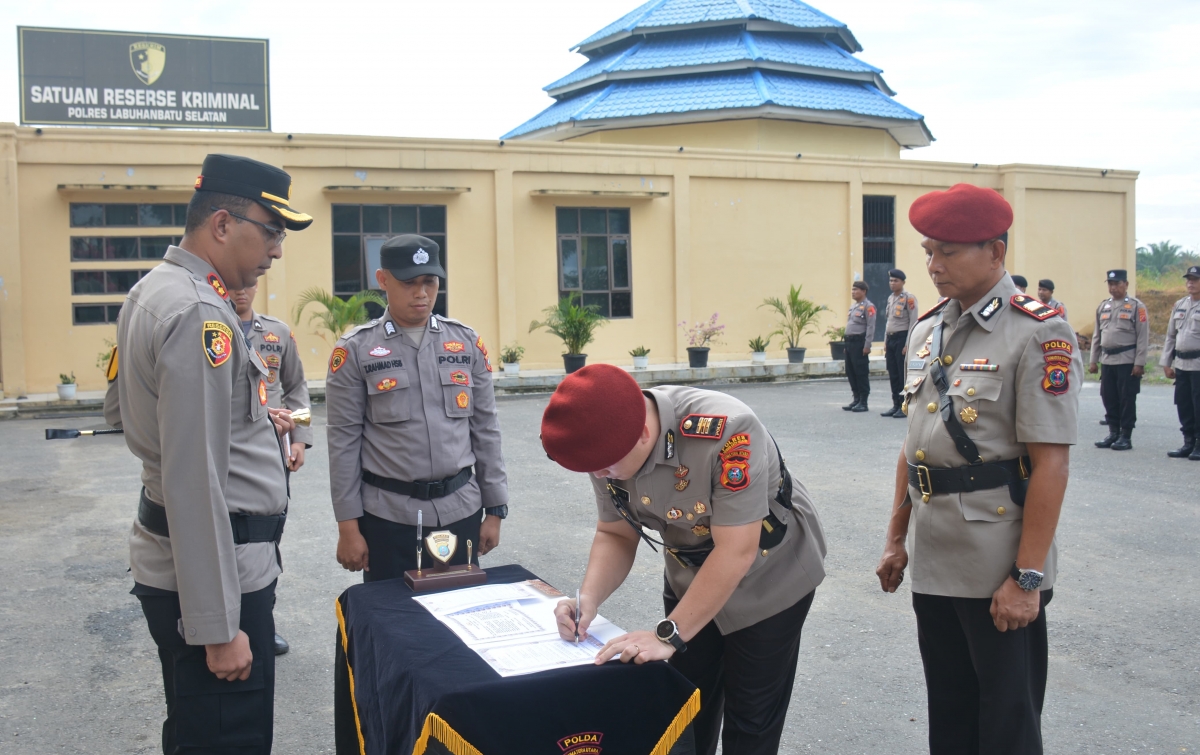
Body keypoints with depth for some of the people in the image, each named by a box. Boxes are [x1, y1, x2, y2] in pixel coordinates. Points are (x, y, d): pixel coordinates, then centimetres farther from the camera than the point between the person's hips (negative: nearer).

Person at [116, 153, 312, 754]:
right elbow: (195, 483, -25)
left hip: (164, 556, 10)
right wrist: (218, 628, -22)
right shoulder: (200, 314, -21)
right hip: (212, 568, -10)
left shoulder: (153, 290, 9)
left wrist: (252, 419, 10)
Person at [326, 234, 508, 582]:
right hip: (388, 515, -2)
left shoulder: (467, 342, 5)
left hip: (461, 510, 3)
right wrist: (348, 526, -5)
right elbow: (344, 441, -3)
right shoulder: (355, 349, -3)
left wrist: (494, 509, 6)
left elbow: (486, 430, 7)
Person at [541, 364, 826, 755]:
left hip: (771, 578, -5)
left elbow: (735, 551, -35)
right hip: (690, 580, 5)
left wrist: (668, 634, -32)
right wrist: (589, 599, -22)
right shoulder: (607, 444, -18)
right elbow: (615, 534, -5)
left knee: (751, 722, 7)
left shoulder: (725, 431, -39)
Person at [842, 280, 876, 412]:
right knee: (850, 372, 10)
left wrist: (867, 346, -18)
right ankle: (856, 399, 20)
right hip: (850, 341, 9)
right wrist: (847, 343, 18)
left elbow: (871, 327, -14)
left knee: (861, 372, -4)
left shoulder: (868, 306, -8)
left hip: (860, 342, -9)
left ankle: (863, 402, 1)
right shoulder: (853, 306, 18)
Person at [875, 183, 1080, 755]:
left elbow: (1050, 463, -17)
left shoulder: (1039, 333, -13)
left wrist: (1027, 578, -19)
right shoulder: (927, 330, 9)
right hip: (932, 562, 7)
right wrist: (896, 539, 15)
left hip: (997, 572, -6)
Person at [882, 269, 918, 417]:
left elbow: (913, 322, -13)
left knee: (903, 374, -5)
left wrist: (908, 344, -16)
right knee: (893, 375, 10)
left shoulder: (909, 298, -9)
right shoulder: (890, 298, 15)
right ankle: (896, 405, 17)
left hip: (902, 338, -8)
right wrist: (885, 341, 16)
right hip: (890, 339, 8)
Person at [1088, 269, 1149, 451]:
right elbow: (1097, 336, 16)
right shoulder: (1103, 307, 13)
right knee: (1109, 398, 8)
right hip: (1107, 361, 5)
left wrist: (1139, 363, -12)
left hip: (1127, 361, -5)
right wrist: (1093, 360, 12)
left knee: (1127, 399, 0)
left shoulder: (1136, 307, -4)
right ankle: (1113, 433, 19)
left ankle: (1126, 437, 8)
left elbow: (1143, 337, -7)